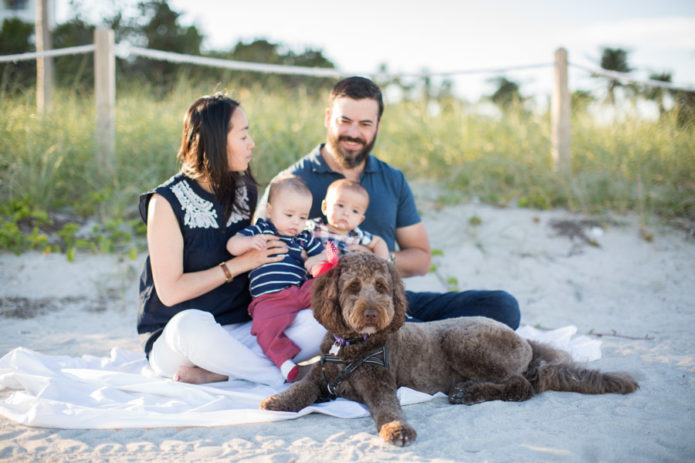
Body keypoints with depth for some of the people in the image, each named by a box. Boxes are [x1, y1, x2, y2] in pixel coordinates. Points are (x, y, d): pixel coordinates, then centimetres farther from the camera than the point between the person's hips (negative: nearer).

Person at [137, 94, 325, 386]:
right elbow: (169, 291, -14)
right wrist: (240, 264, -13)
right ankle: (283, 374, -23)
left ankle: (218, 372, -22)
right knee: (192, 323, -42)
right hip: (173, 339, -5)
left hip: (240, 334, 5)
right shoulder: (167, 201, -8)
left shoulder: (246, 192, 9)